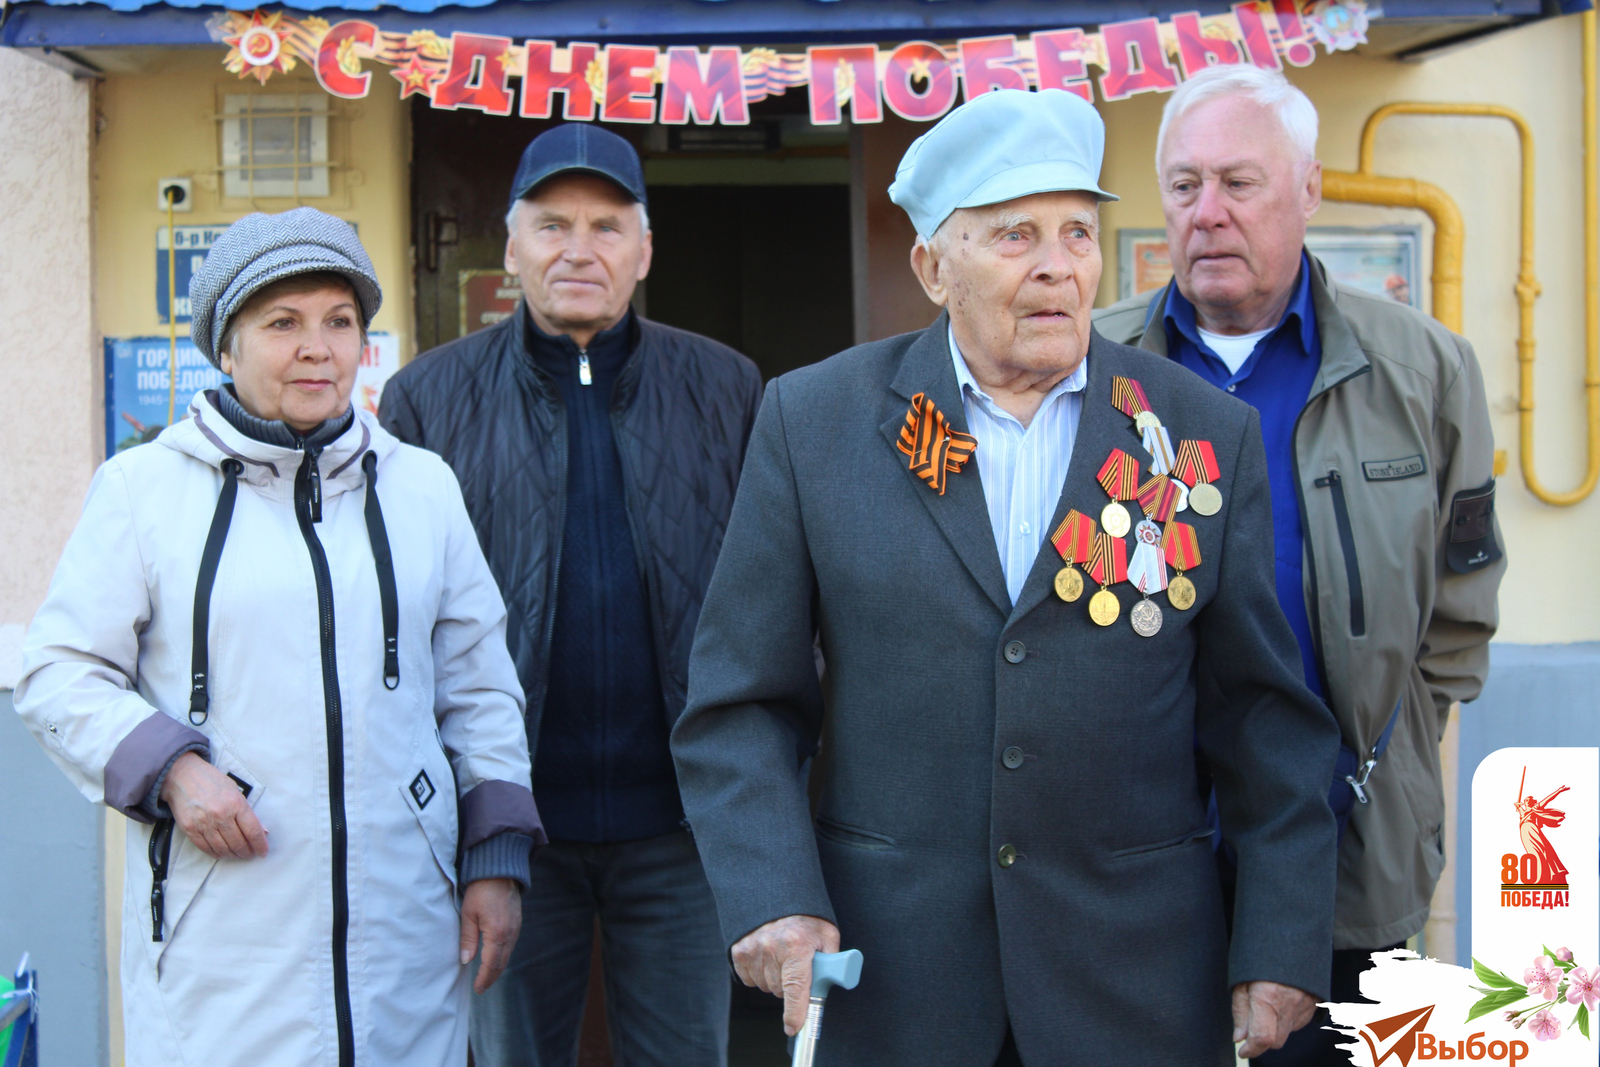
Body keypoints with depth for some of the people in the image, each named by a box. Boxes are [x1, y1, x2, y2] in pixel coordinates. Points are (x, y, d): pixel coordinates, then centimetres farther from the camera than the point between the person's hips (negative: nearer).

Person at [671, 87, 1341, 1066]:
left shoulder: (1212, 435, 1)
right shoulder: (814, 422, 0)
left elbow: (1267, 719, 2)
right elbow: (741, 706, 0)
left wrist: (1283, 949, -2)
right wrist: (771, 899, -13)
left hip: (1134, 979, 1)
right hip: (883, 971, 0)